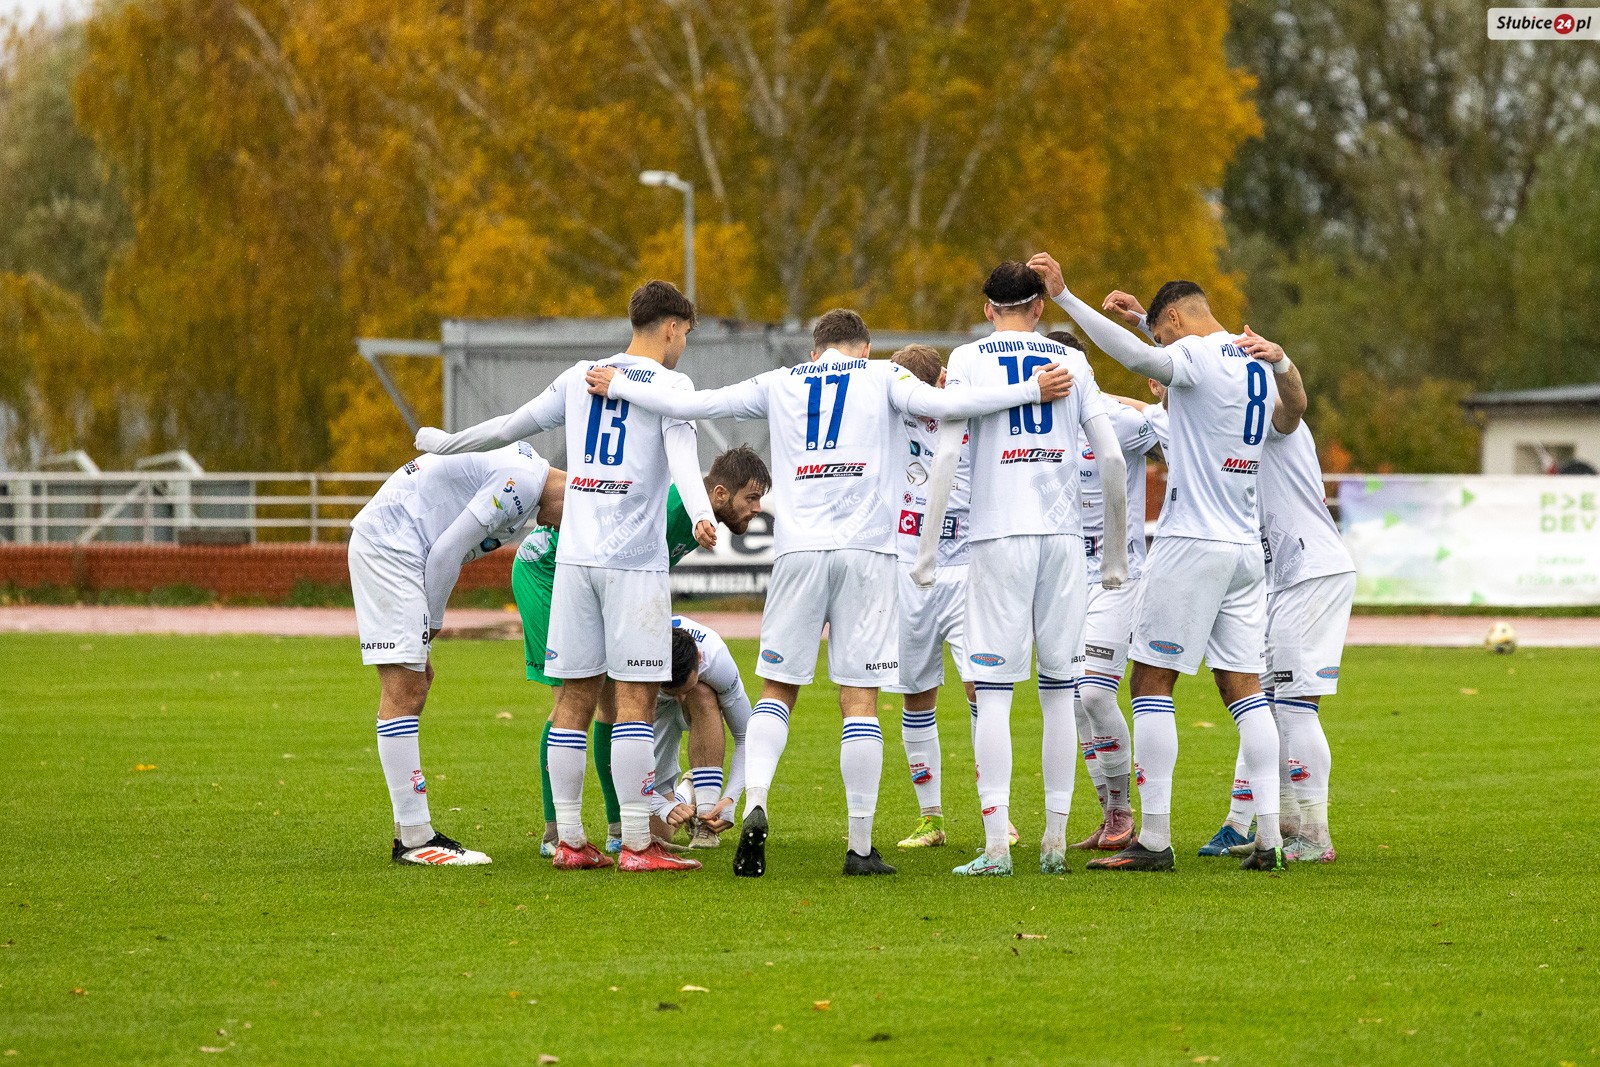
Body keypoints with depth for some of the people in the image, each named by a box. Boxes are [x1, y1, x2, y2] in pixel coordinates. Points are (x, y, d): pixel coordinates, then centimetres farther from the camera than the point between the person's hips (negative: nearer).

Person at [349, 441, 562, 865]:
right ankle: (414, 838, -11)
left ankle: (413, 831, 12)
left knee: (413, 684, 11)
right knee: (403, 691, -10)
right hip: (389, 545, -11)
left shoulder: (524, 465, 15)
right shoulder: (522, 483, -17)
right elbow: (448, 550, -17)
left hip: (385, 542, 11)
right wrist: (433, 621, -3)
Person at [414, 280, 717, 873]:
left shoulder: (580, 378, 15)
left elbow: (512, 426, 22)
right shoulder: (669, 385, 0)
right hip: (635, 561, -5)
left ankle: (569, 841, 7)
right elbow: (681, 453, -18)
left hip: (574, 557, 5)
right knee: (635, 697, -5)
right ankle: (636, 845, -8)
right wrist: (700, 515, -33)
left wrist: (446, 444, 38)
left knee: (576, 695, 7)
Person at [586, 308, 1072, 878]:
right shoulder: (882, 376, 10)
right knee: (859, 698, 0)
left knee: (778, 689, 9)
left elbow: (687, 403, 16)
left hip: (798, 550, 1)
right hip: (866, 552, -1)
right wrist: (1032, 390, -4)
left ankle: (754, 804, -15)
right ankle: (861, 847, 0)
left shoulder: (779, 384, 16)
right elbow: (942, 405, -8)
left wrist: (617, 387, 31)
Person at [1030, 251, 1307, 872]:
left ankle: (1154, 839, -5)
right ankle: (1269, 838, 3)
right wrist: (1144, 319, 33)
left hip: (1193, 542, -8)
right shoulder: (1260, 364, 14)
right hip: (1247, 548, 8)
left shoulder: (1197, 356, -11)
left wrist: (1065, 297, -32)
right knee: (1243, 688, 9)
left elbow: (1137, 358, -30)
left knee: (1152, 681, -2)